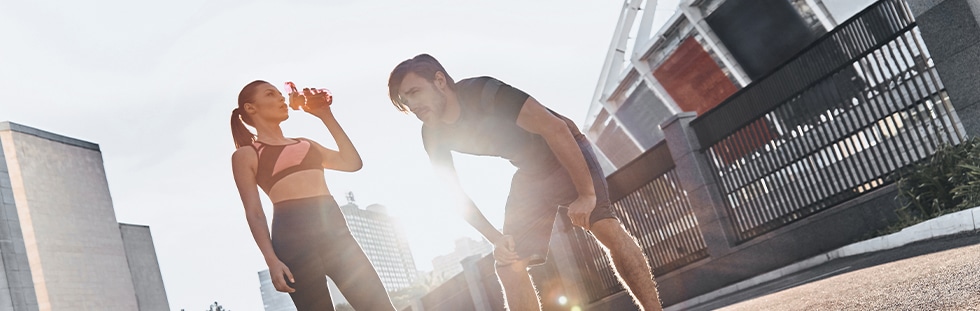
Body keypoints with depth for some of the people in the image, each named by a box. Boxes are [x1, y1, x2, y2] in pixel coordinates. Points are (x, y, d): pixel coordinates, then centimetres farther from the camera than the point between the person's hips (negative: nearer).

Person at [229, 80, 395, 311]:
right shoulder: (246, 154, 9)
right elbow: (254, 213, 1)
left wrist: (326, 115, 20)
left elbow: (352, 162, 19)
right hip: (294, 233, -4)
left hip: (334, 226, 5)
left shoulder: (304, 143, 26)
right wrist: (272, 260, -11)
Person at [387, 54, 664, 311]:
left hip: (566, 154, -5)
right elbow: (458, 195, 2)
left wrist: (587, 194, -30)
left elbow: (555, 127, -30)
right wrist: (496, 239, -10)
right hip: (529, 175, 6)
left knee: (606, 227, -28)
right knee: (508, 266, -5)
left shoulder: (480, 91, -28)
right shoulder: (433, 136, -9)